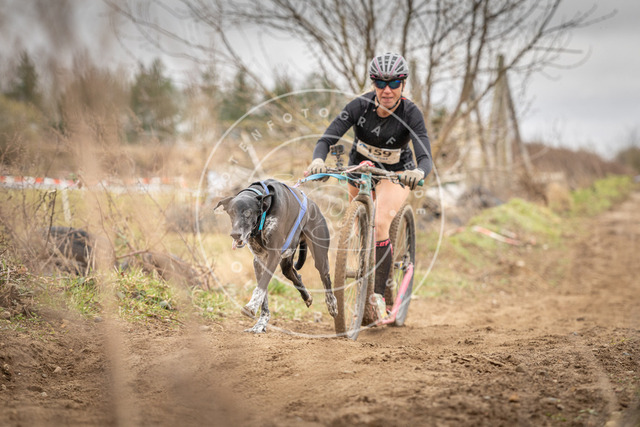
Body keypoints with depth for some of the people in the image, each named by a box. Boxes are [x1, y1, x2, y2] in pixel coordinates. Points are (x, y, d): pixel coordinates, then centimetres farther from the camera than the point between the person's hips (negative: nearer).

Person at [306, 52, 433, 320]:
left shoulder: (411, 114, -27)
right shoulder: (361, 106, -24)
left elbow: (425, 157, -36)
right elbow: (328, 138, -30)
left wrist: (418, 173, -59)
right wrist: (318, 159, -51)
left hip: (396, 173, -3)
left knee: (379, 225, -25)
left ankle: (378, 295, -17)